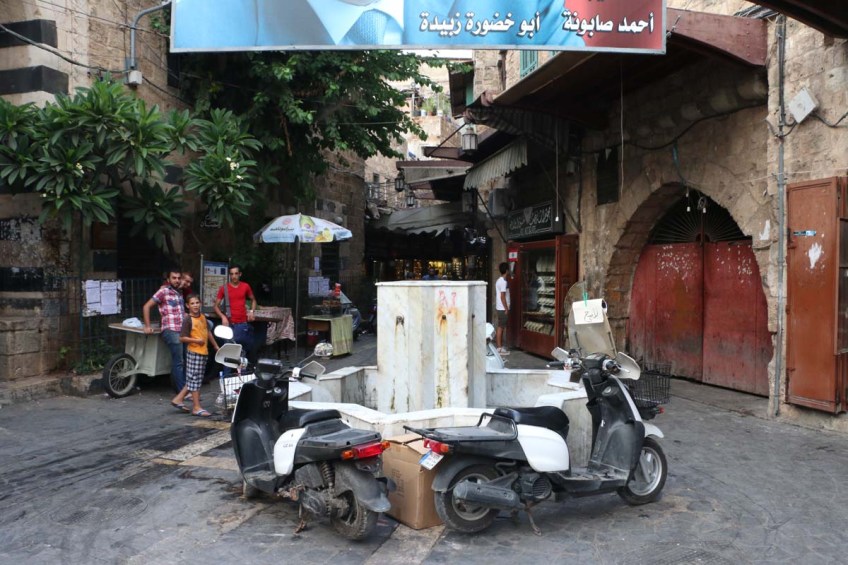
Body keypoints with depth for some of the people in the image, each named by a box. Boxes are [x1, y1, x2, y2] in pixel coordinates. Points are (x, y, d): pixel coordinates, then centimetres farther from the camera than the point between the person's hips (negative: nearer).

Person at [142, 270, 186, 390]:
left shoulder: (179, 293, 19)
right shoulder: (163, 291, -2)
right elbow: (146, 307, -3)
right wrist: (147, 326, -6)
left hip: (183, 330, 7)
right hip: (171, 331, -7)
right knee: (178, 362, -6)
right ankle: (183, 391, -2)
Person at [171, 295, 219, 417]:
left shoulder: (203, 317, 10)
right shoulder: (188, 320, -12)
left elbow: (208, 332, 22)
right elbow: (182, 338, -15)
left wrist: (216, 346, 27)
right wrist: (196, 340, -22)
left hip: (204, 352, 8)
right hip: (194, 353, -8)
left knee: (194, 379, 15)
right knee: (194, 379, -2)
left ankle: (178, 399, 27)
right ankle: (196, 407, 4)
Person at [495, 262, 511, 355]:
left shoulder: (499, 280, 12)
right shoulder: (504, 282, -17)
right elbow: (502, 296, -21)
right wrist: (506, 309, -17)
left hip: (499, 308, 9)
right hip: (503, 309, -9)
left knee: (501, 327, 13)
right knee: (501, 327, -5)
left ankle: (501, 346, 18)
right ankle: (499, 348, -2)